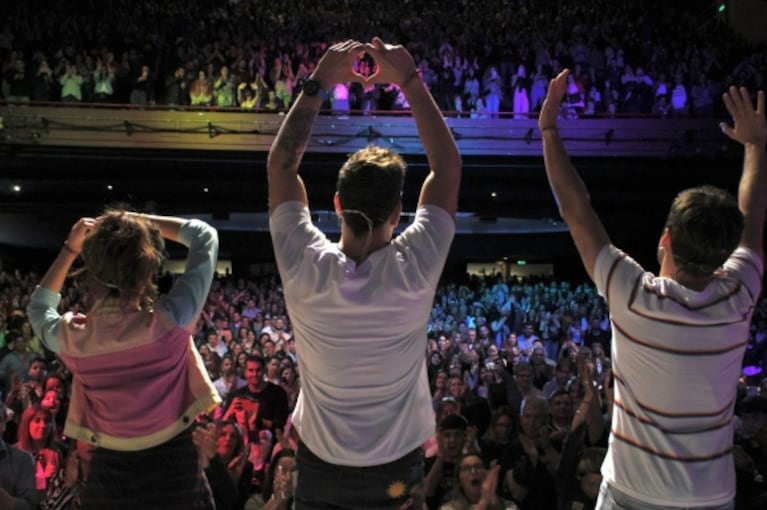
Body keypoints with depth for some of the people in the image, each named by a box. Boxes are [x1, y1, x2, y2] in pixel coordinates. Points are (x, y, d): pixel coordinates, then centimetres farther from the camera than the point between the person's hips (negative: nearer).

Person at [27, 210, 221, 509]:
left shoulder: (73, 339, -12)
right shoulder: (169, 321, -21)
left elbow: (38, 308, 16)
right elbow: (205, 236, -7)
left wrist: (69, 249, 10)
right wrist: (138, 219, -3)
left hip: (109, 475, 2)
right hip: (175, 470, -2)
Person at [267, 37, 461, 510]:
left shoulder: (305, 268, -22)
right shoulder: (413, 271, -24)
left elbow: (281, 164, -8)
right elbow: (448, 165, -13)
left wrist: (318, 84, -8)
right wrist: (410, 81, -11)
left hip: (319, 466, 1)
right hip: (397, 471, -1)